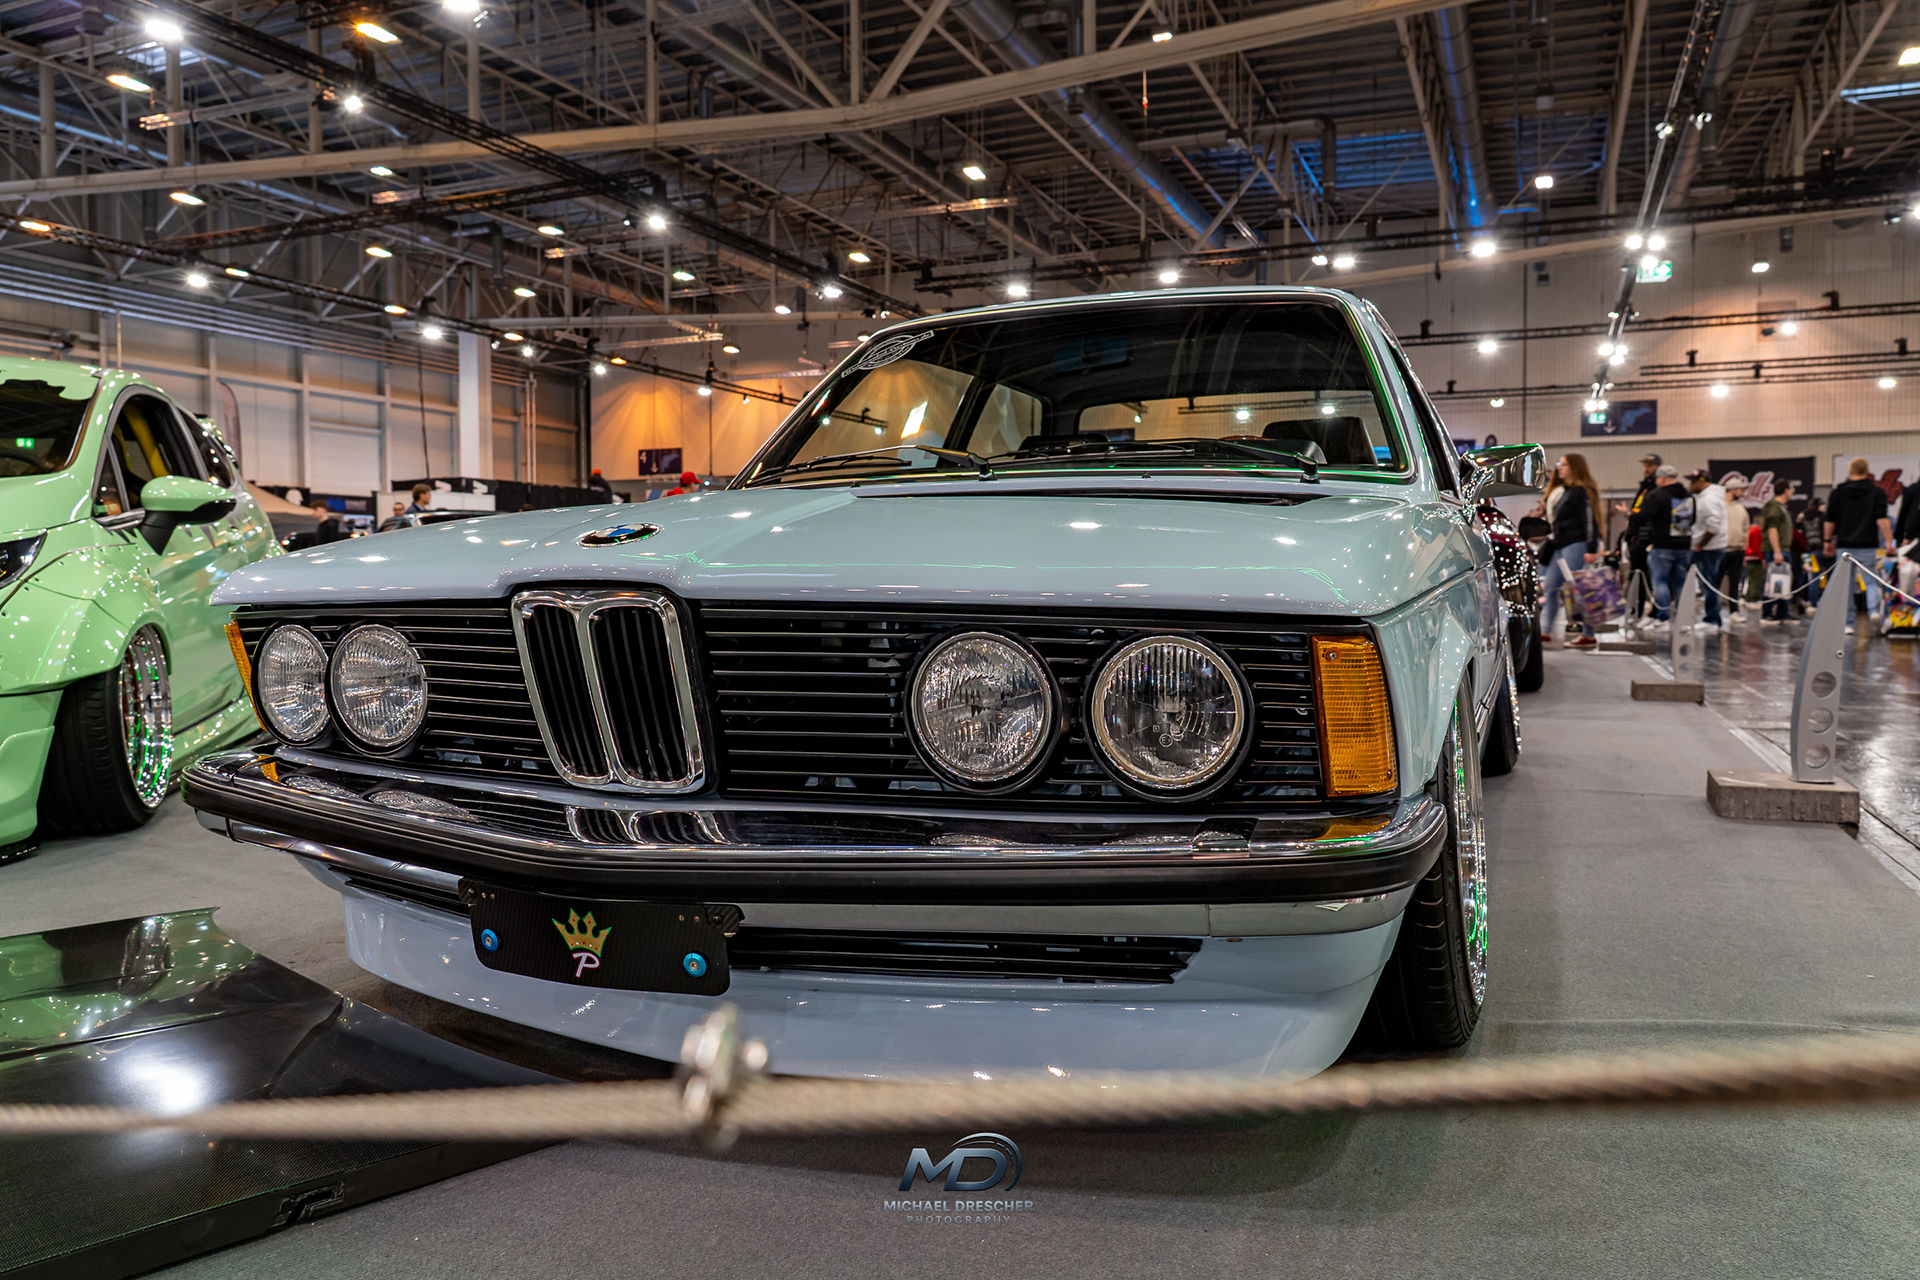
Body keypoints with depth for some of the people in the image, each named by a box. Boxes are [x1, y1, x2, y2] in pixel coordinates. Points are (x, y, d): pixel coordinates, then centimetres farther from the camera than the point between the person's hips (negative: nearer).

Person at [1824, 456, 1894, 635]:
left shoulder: (1837, 492, 5)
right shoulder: (1877, 492, 2)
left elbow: (1829, 521, 6)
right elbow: (1882, 519, -7)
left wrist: (1828, 541, 14)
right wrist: (1888, 542, -7)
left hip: (1844, 545, 1)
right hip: (1868, 546, -1)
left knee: (1846, 585, 4)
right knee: (1871, 580, 9)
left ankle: (1848, 623, 3)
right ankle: (1874, 610, -17)